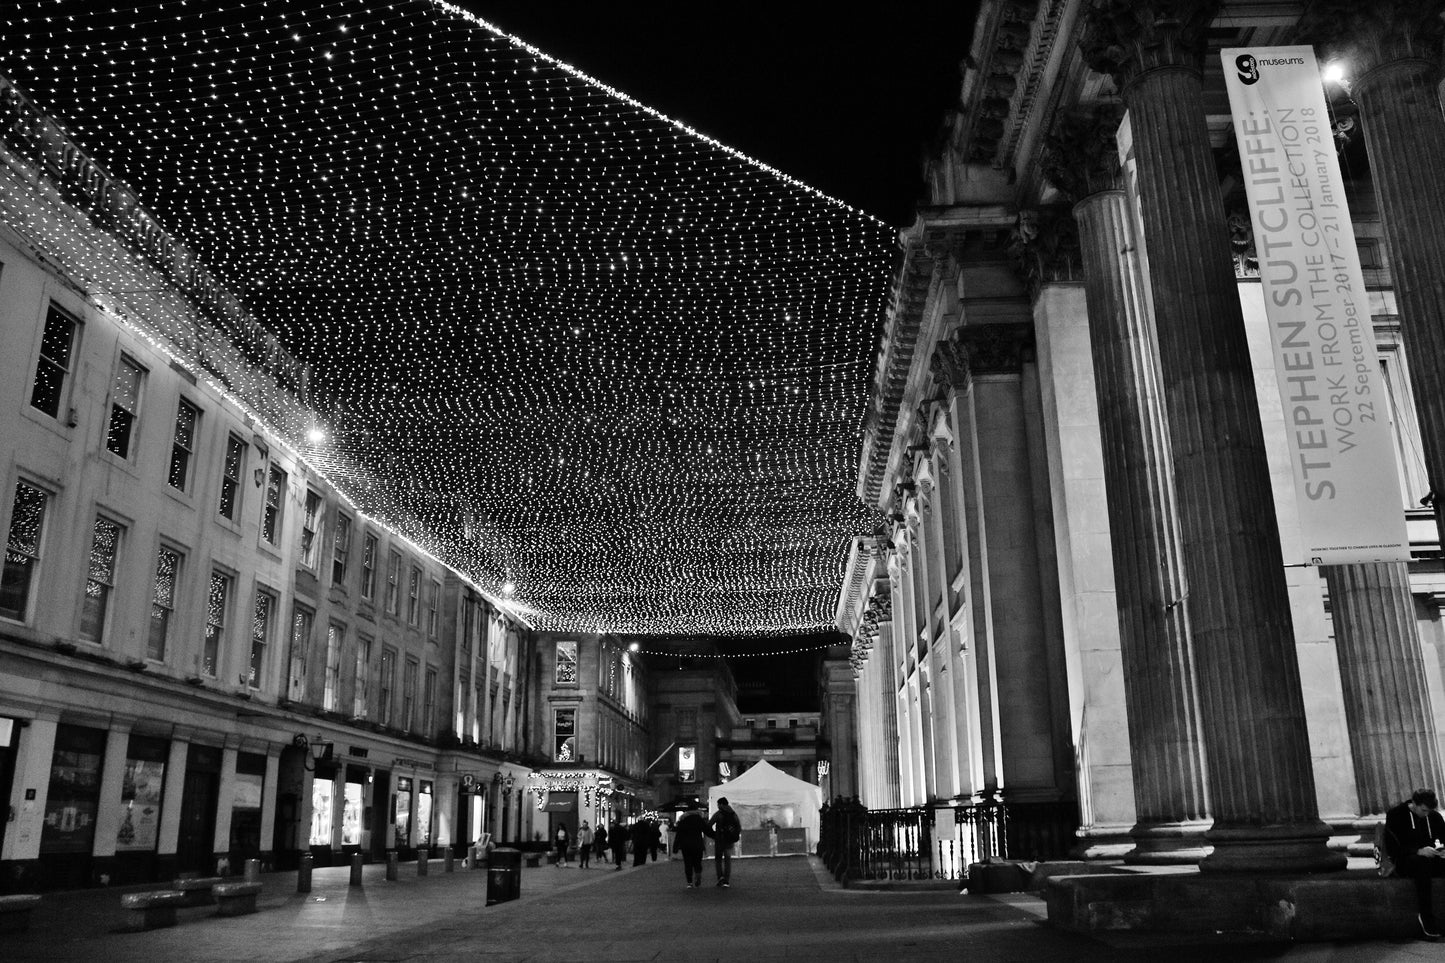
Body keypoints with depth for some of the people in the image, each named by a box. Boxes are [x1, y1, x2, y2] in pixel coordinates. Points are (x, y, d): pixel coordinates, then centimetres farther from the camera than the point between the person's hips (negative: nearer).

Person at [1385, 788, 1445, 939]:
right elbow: (1392, 848, -11)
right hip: (1405, 862, -5)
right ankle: (1426, 918, -38)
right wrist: (1418, 851, -25)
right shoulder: (1395, 815, -5)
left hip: (1429, 859, 5)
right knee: (1423, 862, -40)